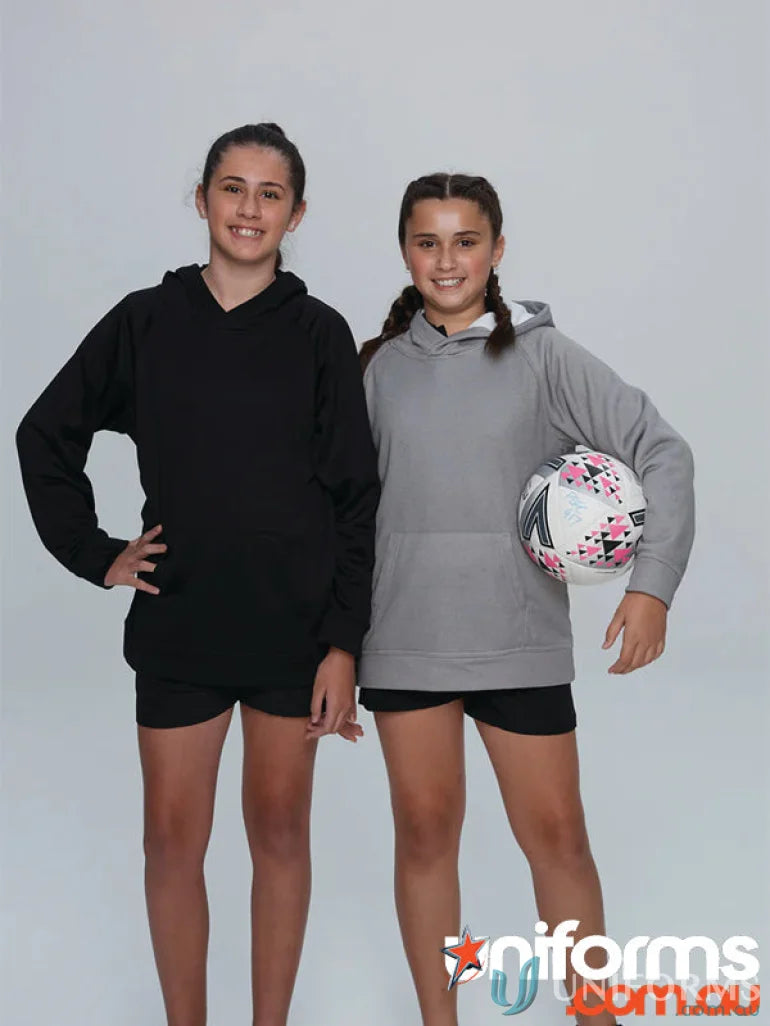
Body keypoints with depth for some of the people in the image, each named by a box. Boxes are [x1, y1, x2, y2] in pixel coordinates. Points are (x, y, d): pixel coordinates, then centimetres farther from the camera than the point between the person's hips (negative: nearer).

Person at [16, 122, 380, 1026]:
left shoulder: (319, 333, -2)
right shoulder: (145, 322, 1)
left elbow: (355, 498, -3)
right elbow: (46, 435, 11)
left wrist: (343, 642, -8)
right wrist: (94, 552, 2)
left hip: (295, 628, -1)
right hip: (178, 624, 1)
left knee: (280, 830, 10)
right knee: (172, 839, 6)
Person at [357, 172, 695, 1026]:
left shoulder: (544, 356, -2)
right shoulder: (379, 364, 4)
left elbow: (661, 452, -5)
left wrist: (652, 582, -14)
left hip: (519, 637, -2)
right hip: (403, 638, 2)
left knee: (555, 836, 5)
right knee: (424, 830, 11)